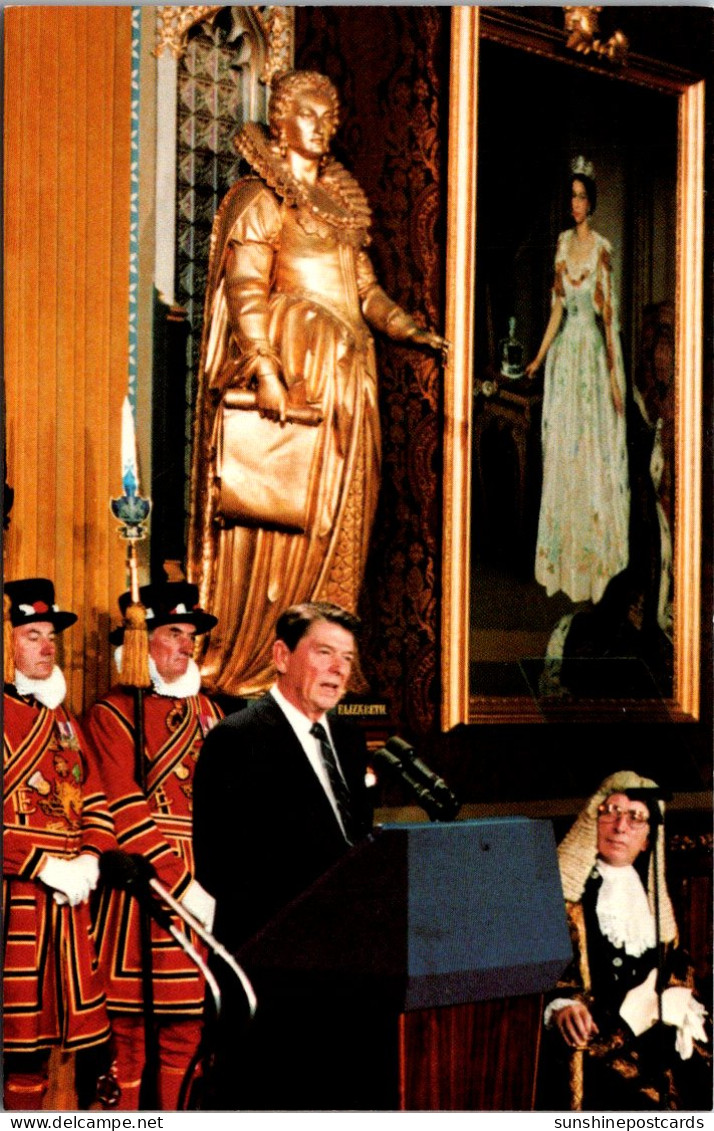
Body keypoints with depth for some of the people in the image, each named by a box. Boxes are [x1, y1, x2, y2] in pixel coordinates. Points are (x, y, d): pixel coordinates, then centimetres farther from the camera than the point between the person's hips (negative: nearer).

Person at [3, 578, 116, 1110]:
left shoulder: (64, 720, 18)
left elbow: (96, 802, 15)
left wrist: (89, 860, -3)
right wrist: (46, 867, -17)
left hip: (71, 902, 7)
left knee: (95, 1047, 5)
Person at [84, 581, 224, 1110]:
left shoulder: (206, 710, 17)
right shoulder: (113, 714, -3)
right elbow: (125, 814, -12)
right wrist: (183, 886, -16)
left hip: (201, 885, 6)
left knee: (188, 1029, 8)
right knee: (130, 1031, -3)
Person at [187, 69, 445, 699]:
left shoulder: (340, 198, 20)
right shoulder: (262, 198, -2)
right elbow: (245, 289, -11)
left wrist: (410, 330, 3)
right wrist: (265, 370, -23)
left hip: (345, 374, 8)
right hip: (291, 372, -7)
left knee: (340, 517, 5)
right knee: (283, 515, -8)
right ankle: (247, 660, -2)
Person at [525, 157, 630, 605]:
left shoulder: (601, 248, -7)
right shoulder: (563, 243, 9)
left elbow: (610, 315, -8)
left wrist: (615, 375, -10)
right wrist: (540, 356, 10)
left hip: (594, 355, -5)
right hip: (565, 354, 5)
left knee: (594, 451, -1)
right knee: (561, 450, 6)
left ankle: (595, 558, 8)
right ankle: (562, 556, 14)